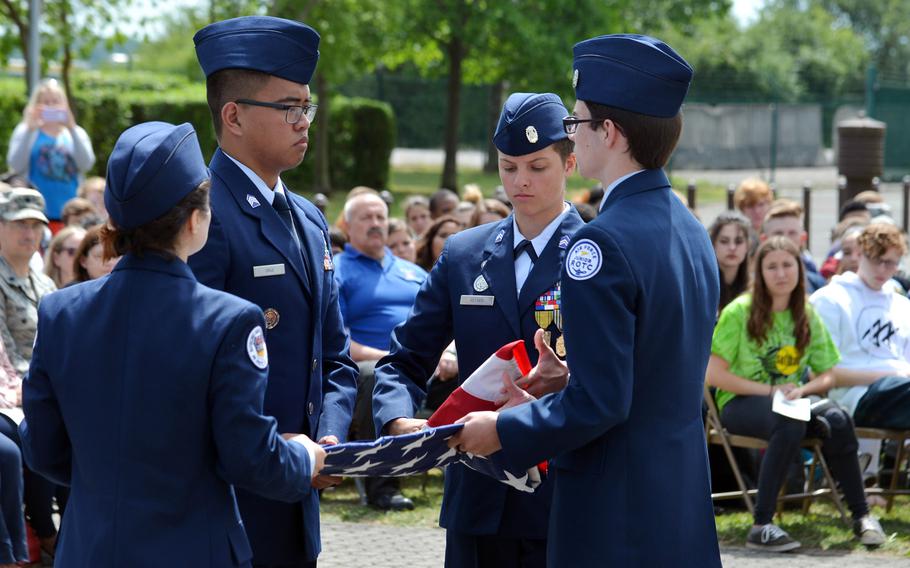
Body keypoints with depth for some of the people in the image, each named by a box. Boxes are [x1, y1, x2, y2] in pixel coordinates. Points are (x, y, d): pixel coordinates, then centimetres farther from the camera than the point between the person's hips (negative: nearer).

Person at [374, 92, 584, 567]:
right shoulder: (463, 255, 10)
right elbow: (406, 359, 9)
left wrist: (573, 379, -27)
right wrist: (398, 420, -12)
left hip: (565, 499, -4)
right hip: (479, 499, 4)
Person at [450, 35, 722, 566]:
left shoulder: (604, 243, -18)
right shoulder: (693, 233, 10)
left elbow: (598, 401, -21)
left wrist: (504, 431, -7)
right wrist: (541, 409, 18)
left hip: (614, 524, -9)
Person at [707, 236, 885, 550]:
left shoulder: (808, 318, 7)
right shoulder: (739, 312, -8)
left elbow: (827, 376, 9)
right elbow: (713, 374, -12)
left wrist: (800, 391, -14)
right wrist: (770, 391, -15)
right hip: (741, 403, -4)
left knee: (837, 419, -27)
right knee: (790, 425, -37)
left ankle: (861, 515, -14)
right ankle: (761, 527, -34)